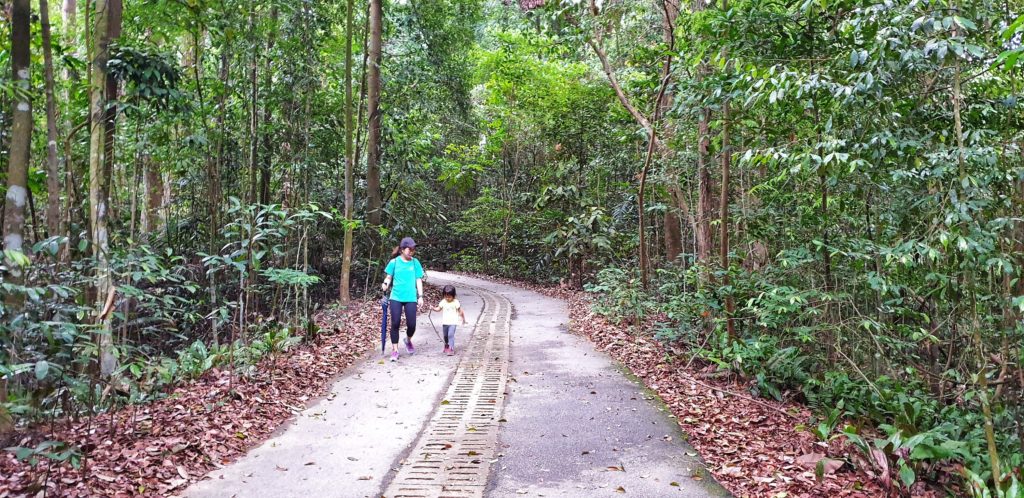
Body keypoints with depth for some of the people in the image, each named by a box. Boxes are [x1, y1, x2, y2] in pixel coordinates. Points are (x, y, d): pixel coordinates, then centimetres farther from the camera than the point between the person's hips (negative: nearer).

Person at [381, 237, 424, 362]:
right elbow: (389, 277, 6)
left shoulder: (415, 263, 4)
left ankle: (408, 340, 31)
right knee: (395, 323, -5)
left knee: (411, 324, -2)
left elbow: (418, 280, 7)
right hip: (396, 297, -1)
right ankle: (395, 350, 7)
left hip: (411, 298, 1)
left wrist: (420, 296, 2)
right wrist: (385, 284, -16)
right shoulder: (394, 262, 0)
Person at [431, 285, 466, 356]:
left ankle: (451, 349, -16)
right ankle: (446, 346, 40)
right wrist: (433, 308, -14)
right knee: (445, 335, 17)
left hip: (452, 322, -4)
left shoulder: (456, 302, -8)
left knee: (451, 335, -16)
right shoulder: (443, 302, 0)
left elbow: (460, 311, -2)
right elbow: (438, 309, 5)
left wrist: (463, 319, 1)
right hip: (445, 322, 4)